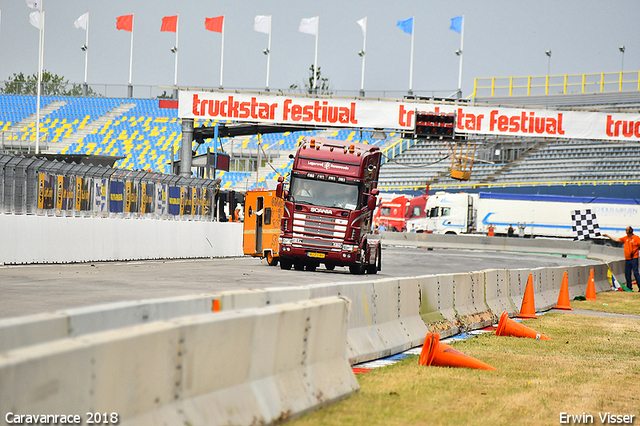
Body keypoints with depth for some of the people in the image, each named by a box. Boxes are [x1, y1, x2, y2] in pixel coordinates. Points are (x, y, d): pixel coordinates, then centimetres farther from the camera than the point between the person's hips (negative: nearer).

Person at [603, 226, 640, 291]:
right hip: (627, 259, 7)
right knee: (627, 274, 7)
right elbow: (616, 240, 17)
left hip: (634, 259, -7)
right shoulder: (625, 238, 13)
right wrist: (607, 236, 18)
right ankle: (629, 287, 15)